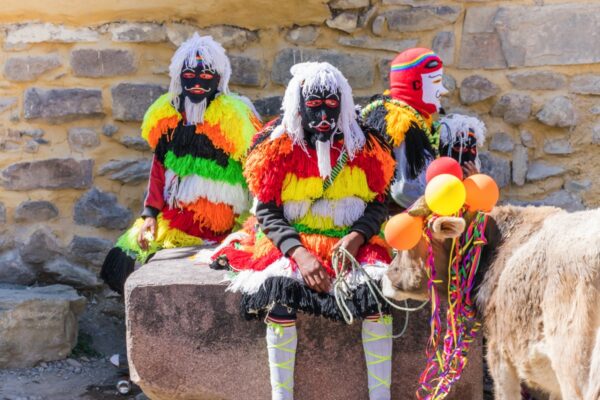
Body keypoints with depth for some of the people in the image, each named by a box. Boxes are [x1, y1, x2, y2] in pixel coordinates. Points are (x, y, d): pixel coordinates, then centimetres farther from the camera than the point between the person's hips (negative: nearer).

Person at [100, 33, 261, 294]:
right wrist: (150, 214, 3)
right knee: (123, 260, 1)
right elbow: (159, 168, 12)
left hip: (220, 225, -5)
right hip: (173, 218, 5)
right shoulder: (167, 115, 6)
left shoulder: (236, 116, -8)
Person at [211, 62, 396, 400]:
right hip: (292, 242, -1)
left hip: (352, 241, 1)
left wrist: (357, 236, -17)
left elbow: (379, 203, 4)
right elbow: (267, 212, -5)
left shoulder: (365, 145, 1)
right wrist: (300, 253, -21)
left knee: (377, 294, -29)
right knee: (280, 298, -31)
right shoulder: (277, 147, -3)